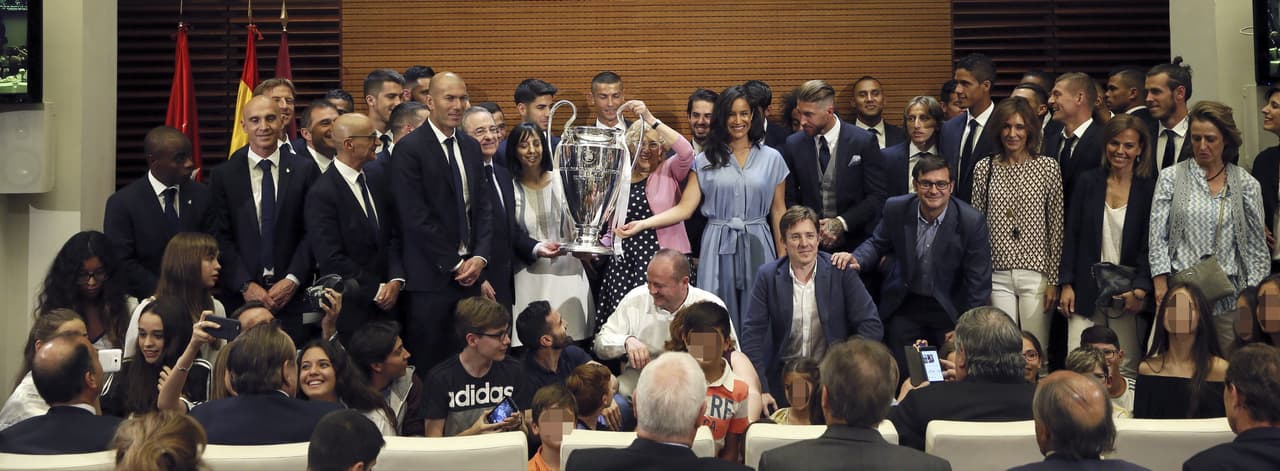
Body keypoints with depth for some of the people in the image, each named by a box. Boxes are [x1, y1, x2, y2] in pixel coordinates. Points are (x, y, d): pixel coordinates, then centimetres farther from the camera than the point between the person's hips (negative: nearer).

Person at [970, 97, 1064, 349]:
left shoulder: (1049, 168, 1)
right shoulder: (984, 168, 6)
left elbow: (1057, 228, 1)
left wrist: (1054, 280, -2)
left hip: (1036, 274, -1)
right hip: (997, 276, 1)